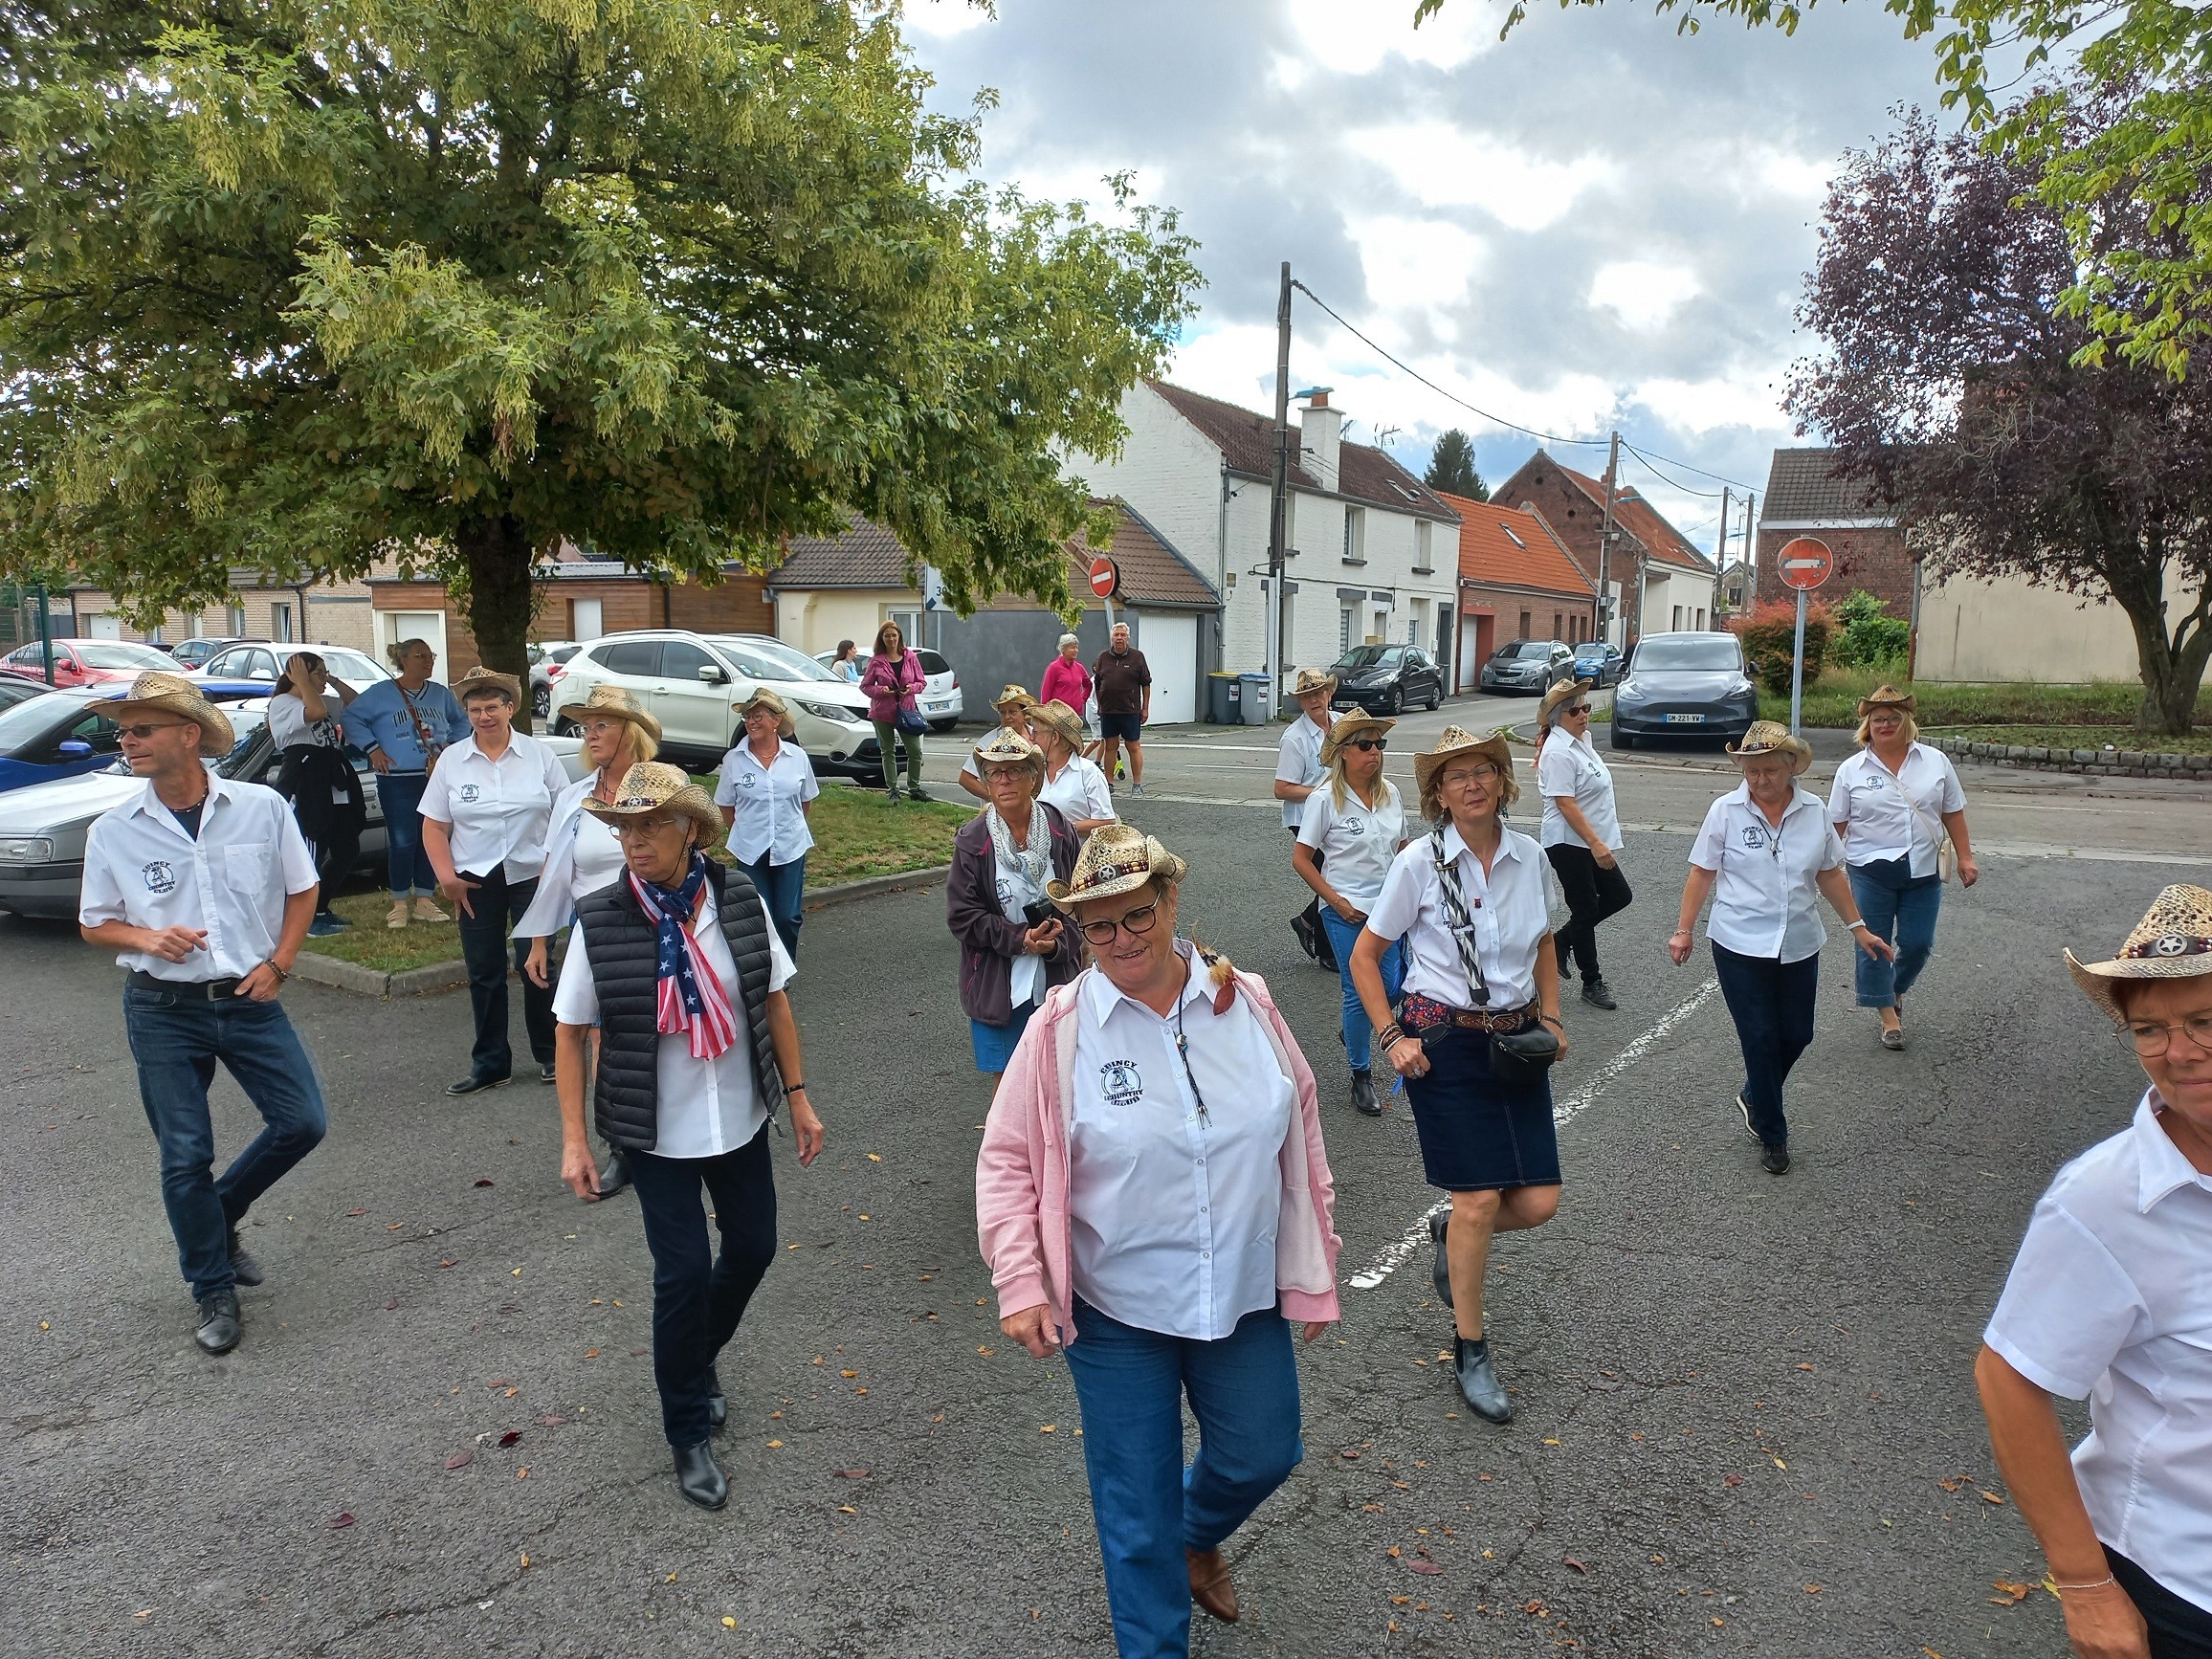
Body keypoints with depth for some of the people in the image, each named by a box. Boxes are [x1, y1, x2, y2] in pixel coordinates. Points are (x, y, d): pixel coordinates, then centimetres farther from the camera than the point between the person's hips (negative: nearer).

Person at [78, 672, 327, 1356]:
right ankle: (212, 1289, 22)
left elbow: (301, 888, 7)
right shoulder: (113, 830, -4)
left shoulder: (262, 807, -5)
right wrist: (146, 937, -15)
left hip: (249, 1000, 1)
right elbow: (95, 922, 7)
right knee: (185, 1157, 4)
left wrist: (279, 962, -4)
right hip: (164, 1012, -1)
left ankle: (220, 1216, 29)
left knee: (303, 1122, 1)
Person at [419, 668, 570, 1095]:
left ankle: (549, 1055, 16)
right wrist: (446, 875, -7)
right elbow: (434, 826, 5)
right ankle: (490, 1064, 18)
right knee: (484, 974, 7)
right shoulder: (451, 760, 4)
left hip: (532, 877, -2)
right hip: (477, 882, 2)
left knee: (535, 966, -1)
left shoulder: (539, 755, 1)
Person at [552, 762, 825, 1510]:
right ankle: (690, 1434, 22)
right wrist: (574, 1139, -7)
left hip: (741, 1120, 3)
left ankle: (698, 1357, 45)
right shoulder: (600, 920, -14)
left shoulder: (740, 900, -9)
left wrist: (798, 1096, 3)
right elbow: (572, 1032, -5)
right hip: (658, 1134, -3)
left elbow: (774, 1000, 1)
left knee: (753, 1248, 14)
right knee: (684, 1272, 0)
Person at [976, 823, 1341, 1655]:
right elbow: (1007, 1161, -8)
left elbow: (1299, 1131, 3)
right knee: (1137, 1508, 12)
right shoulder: (1062, 1028, -15)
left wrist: (1314, 1263, 7)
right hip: (1115, 1312, -3)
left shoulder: (1245, 1002, -7)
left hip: (1245, 1297, 3)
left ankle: (1197, 1536, 56)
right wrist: (1021, 1284, -15)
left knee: (1262, 1455, 22)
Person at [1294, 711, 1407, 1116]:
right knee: (1360, 993, 0)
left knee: (1393, 988, 4)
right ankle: (1361, 1076, 18)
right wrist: (1337, 901, -13)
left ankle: (1354, 1033, 35)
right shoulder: (1325, 799, -10)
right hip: (1346, 911, -5)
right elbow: (1301, 859, -8)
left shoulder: (1390, 794, 5)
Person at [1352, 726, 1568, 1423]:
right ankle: (1471, 1353, 16)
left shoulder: (1528, 855, 2)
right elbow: (1364, 955, -2)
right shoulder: (1420, 862, -10)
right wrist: (1391, 1036, -9)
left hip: (1515, 1041, 5)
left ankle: (1451, 1235, 35)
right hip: (1445, 1042, -4)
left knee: (1538, 1201, 1)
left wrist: (1550, 1016, 7)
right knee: (1480, 1200, -4)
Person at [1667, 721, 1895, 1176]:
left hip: (1800, 946, 4)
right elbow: (1702, 873, -4)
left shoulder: (1814, 811, 1)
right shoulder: (1726, 811, -8)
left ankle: (1754, 1097, 39)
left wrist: (1858, 927, 9)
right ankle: (1771, 1137, 15)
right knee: (1760, 1039, 0)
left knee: (1797, 1035, 11)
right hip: (1740, 946, -3)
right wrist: (1684, 930, -5)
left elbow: (1830, 876, 10)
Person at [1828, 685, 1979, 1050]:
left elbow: (1953, 814, 8)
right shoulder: (1851, 770, -1)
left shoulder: (1935, 761, 5)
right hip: (1871, 871, -1)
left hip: (1923, 872, 2)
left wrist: (1965, 858, 4)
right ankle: (1889, 1015, 16)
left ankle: (1896, 990, 34)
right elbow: (1836, 824, 2)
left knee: (1917, 943, 6)